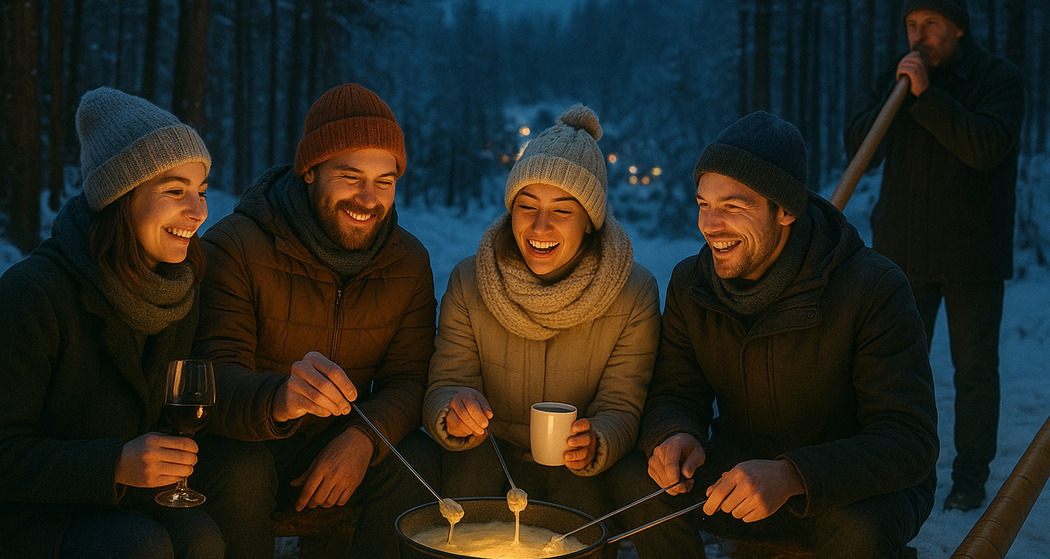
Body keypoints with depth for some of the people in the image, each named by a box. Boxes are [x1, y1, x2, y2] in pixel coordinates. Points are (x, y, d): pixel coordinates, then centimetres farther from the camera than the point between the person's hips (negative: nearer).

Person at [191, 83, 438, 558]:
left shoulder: (409, 262, -3)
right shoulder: (235, 247, -16)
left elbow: (408, 379, -4)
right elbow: (216, 380, -24)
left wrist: (363, 438, -26)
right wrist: (281, 398, -48)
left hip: (340, 447, 3)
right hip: (245, 441, -3)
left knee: (419, 461, -22)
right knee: (238, 467, -34)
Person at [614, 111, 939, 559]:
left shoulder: (873, 288, -22)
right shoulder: (690, 284, -6)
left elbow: (910, 440, -27)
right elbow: (675, 393, 0)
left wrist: (792, 475, -44)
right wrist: (675, 434, -27)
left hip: (859, 488, -3)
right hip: (742, 465, 4)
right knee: (641, 483, -21)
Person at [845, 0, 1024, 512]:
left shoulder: (999, 78, -4)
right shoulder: (899, 80, 9)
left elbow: (988, 148, -21)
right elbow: (858, 148, 1)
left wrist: (927, 95, -24)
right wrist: (893, 97, -15)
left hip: (972, 254, -3)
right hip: (904, 250, 4)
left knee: (975, 369, 3)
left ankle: (970, 479, 14)